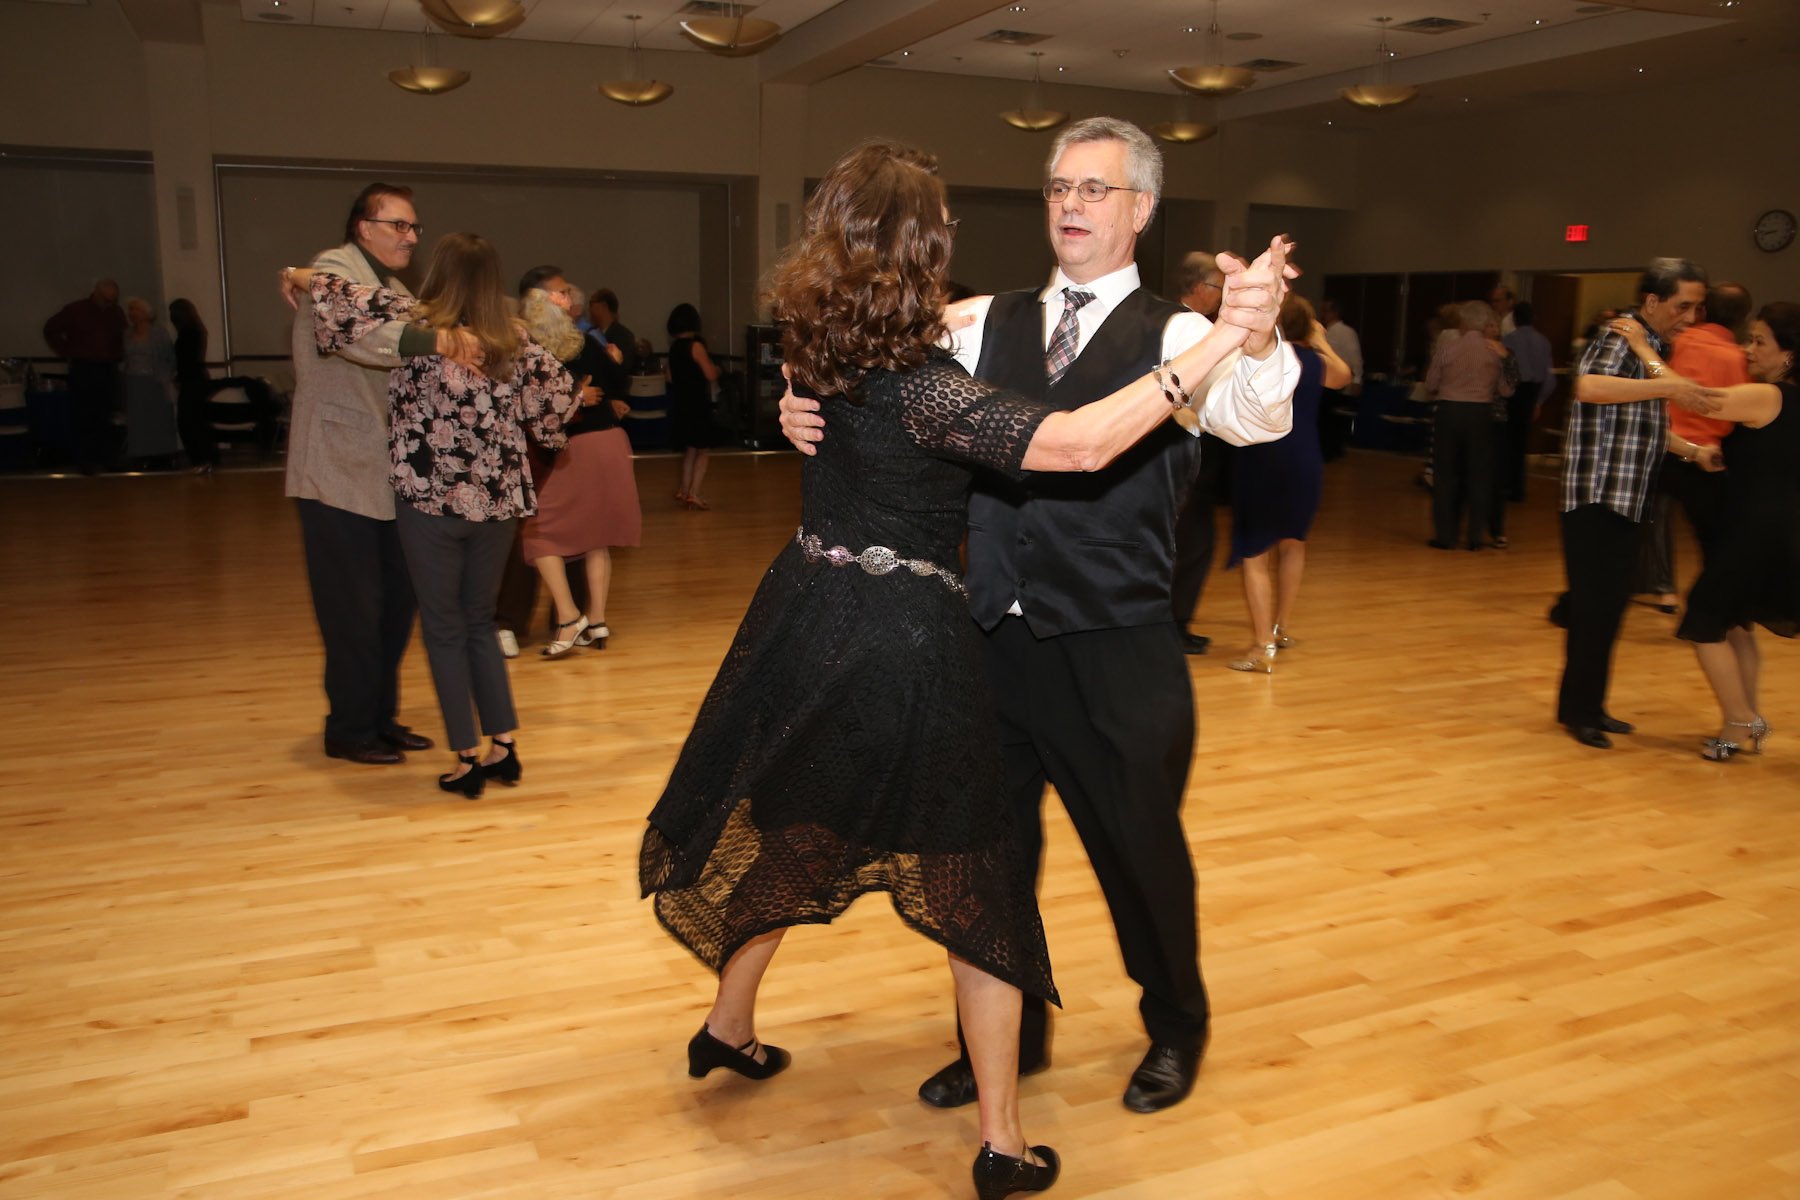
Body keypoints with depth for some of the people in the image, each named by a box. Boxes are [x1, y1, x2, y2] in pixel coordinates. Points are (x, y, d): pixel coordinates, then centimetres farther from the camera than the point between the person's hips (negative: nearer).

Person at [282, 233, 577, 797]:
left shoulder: (416, 324, -9)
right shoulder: (514, 342, 2)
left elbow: (348, 302, -12)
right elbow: (557, 392, 9)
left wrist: (300, 277, 7)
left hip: (430, 498, -4)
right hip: (497, 500, 4)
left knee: (445, 629, 7)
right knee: (480, 623, 18)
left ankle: (467, 760, 9)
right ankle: (505, 747, 16)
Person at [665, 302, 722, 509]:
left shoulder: (674, 347, 7)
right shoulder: (695, 346, -14)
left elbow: (670, 377, 12)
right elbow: (711, 375, -15)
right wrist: (715, 368, 6)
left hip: (680, 404, 7)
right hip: (697, 405, -7)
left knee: (689, 450, 18)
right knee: (701, 451, 0)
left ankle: (684, 490, 20)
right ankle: (693, 494, -6)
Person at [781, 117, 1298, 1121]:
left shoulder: (1174, 337, -5)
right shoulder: (987, 324, 7)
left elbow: (1257, 417, -24)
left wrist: (1258, 336, -46)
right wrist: (810, 411, -21)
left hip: (1116, 656, -4)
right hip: (992, 639, 4)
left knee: (1139, 847, 14)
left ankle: (1177, 1026, 44)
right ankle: (1009, 1032, 42)